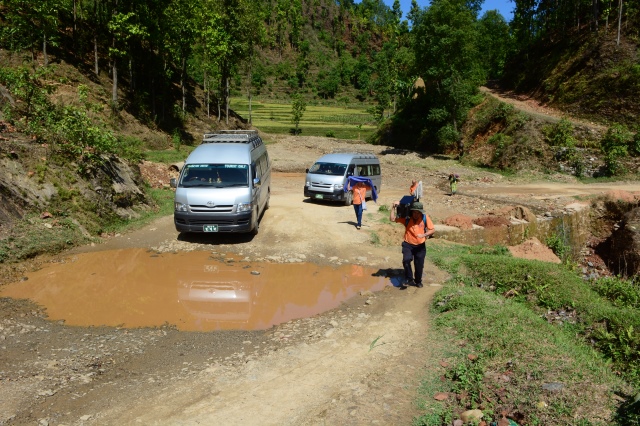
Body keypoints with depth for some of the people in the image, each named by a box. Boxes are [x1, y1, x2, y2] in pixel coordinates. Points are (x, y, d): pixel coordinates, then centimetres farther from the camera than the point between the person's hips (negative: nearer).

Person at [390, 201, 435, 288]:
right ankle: (409, 279, -3)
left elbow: (432, 230, -8)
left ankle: (418, 281, 36)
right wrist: (394, 207, -23)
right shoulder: (406, 218, -10)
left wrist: (424, 235, -26)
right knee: (406, 260, -24)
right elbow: (392, 219, -13)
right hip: (408, 245, -1)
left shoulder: (425, 218, -9)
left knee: (419, 265, 9)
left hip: (420, 245, 1)